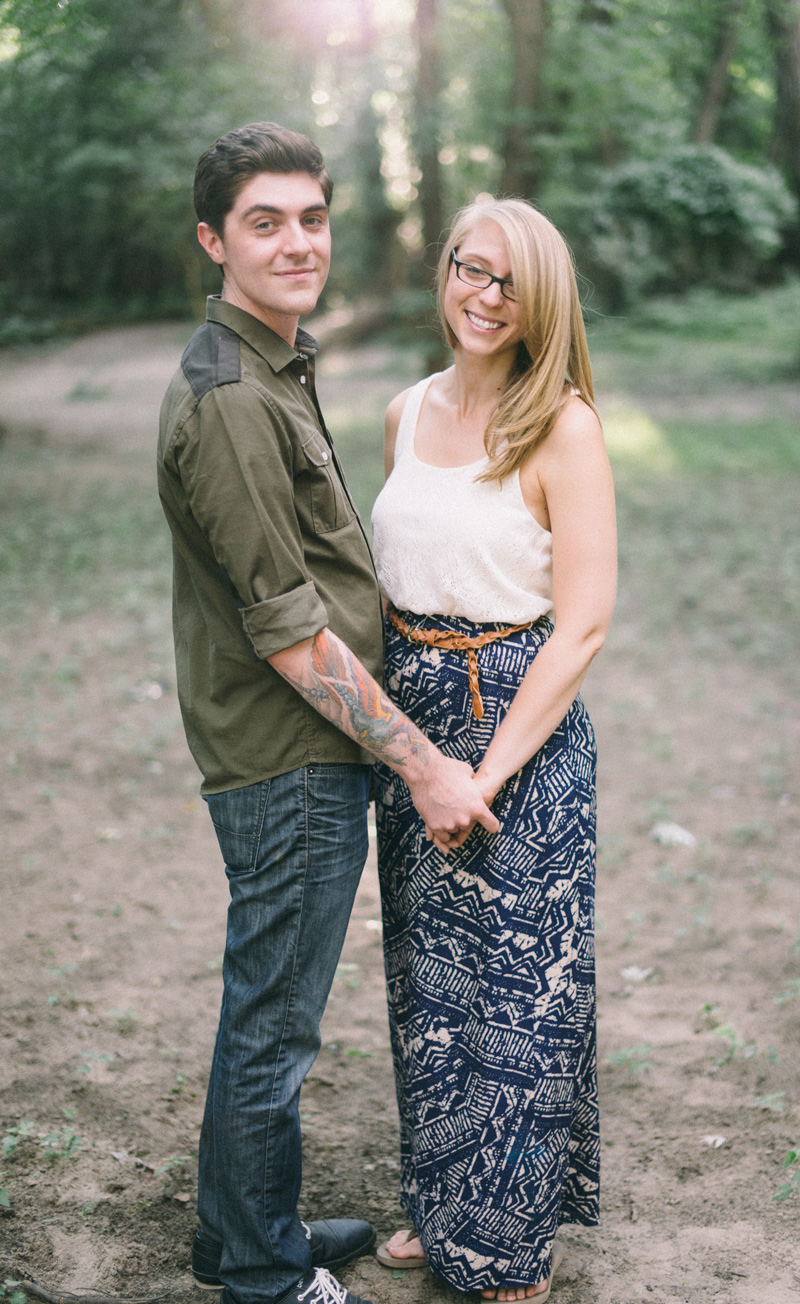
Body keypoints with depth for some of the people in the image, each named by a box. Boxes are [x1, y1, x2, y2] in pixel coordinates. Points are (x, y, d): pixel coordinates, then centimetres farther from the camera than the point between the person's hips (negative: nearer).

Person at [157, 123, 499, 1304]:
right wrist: (422, 763, -17)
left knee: (268, 1013, 21)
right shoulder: (227, 399, -21)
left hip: (310, 754, 10)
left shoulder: (276, 369, 12)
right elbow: (287, 629, -22)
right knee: (273, 1025, 6)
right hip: (288, 764, -10)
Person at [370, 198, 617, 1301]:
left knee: (520, 987, 6)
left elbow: (584, 622, -15)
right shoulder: (408, 414, 7)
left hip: (521, 723, -6)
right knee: (429, 982, 16)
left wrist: (489, 769, -16)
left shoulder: (563, 427, -12)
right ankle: (444, 1213, 36)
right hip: (407, 714, 6)